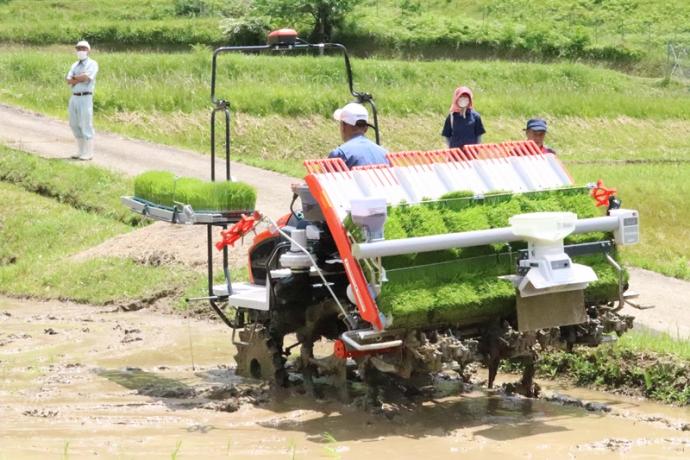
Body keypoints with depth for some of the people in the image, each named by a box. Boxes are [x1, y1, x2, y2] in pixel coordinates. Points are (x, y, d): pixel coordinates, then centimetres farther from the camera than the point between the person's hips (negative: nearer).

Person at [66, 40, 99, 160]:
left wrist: (75, 78, -4)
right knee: (74, 125, 10)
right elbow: (69, 81, 3)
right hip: (74, 97, 7)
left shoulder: (92, 64, -3)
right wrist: (81, 78, -11)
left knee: (86, 125, -7)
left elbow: (86, 78, -18)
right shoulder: (75, 65, 17)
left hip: (85, 97, -7)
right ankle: (81, 151, 19)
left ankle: (88, 153, -3)